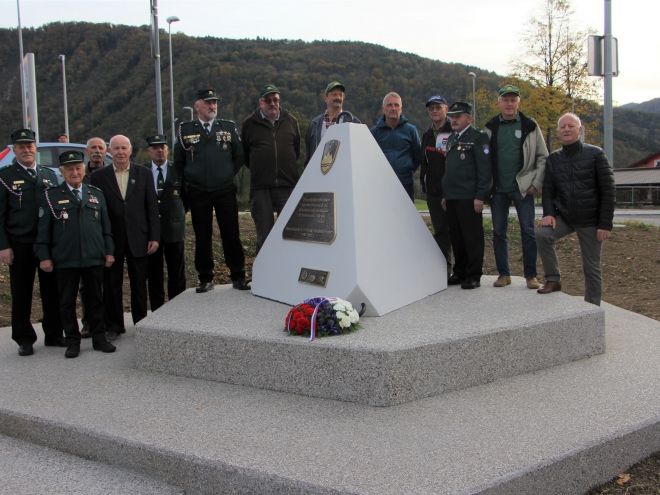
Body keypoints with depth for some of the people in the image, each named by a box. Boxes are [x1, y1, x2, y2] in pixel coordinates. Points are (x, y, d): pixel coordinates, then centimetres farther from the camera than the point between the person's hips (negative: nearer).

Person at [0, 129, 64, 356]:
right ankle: (24, 339, 17)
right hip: (20, 245, -3)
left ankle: (53, 334, 21)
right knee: (21, 294, 6)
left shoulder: (49, 174, 11)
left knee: (52, 290, 9)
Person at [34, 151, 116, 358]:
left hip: (94, 259, 2)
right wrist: (44, 256, -4)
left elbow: (106, 226, 13)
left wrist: (109, 251, 7)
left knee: (95, 300, 9)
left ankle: (99, 338, 19)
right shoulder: (51, 196, 2)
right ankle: (72, 342, 16)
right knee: (67, 302, 5)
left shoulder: (97, 194, 11)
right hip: (64, 261, -2)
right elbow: (43, 230, 2)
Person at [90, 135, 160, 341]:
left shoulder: (143, 174, 6)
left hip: (138, 238, 1)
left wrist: (154, 236, -2)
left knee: (139, 283, 8)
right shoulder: (99, 176, 3)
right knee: (111, 285, 6)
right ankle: (113, 326, 18)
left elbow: (152, 207, 4)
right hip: (110, 239, 0)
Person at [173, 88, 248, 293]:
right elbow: (178, 161, 13)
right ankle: (206, 279, 14)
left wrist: (228, 176, 6)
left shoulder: (229, 127, 6)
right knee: (202, 237, 5)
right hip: (197, 194, 0)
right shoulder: (185, 130, 5)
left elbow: (239, 156, 10)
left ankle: (238, 276, 10)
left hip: (225, 191, 0)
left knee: (231, 235, 1)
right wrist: (189, 180, 7)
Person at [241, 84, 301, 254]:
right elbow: (243, 154, 16)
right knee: (264, 235, 3)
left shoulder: (291, 121, 11)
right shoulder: (249, 124, 6)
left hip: (287, 185, 1)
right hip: (260, 189, -1)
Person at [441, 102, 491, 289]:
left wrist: (480, 196, -16)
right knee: (456, 237, 10)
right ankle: (460, 272, 20)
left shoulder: (478, 138, -5)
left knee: (472, 237, -3)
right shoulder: (451, 139, 20)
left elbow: (484, 169, -11)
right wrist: (445, 194, 19)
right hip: (452, 197, 8)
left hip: (469, 197, -8)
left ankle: (474, 275, 3)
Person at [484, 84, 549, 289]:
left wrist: (536, 183, -6)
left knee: (528, 231, -2)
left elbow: (543, 157, 3)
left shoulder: (530, 126, 2)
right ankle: (504, 274, 16)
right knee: (499, 232, 6)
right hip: (498, 189, 2)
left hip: (523, 188, -2)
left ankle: (530, 274, 7)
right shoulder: (491, 128, 7)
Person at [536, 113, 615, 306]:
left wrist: (605, 224, -12)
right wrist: (548, 214, -14)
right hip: (564, 217, 3)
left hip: (590, 220, -2)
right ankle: (553, 279, -8)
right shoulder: (553, 159, 5)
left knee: (592, 268, 2)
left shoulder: (595, 154, -4)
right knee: (542, 234, -25)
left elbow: (608, 191, -7)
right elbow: (548, 190, 5)